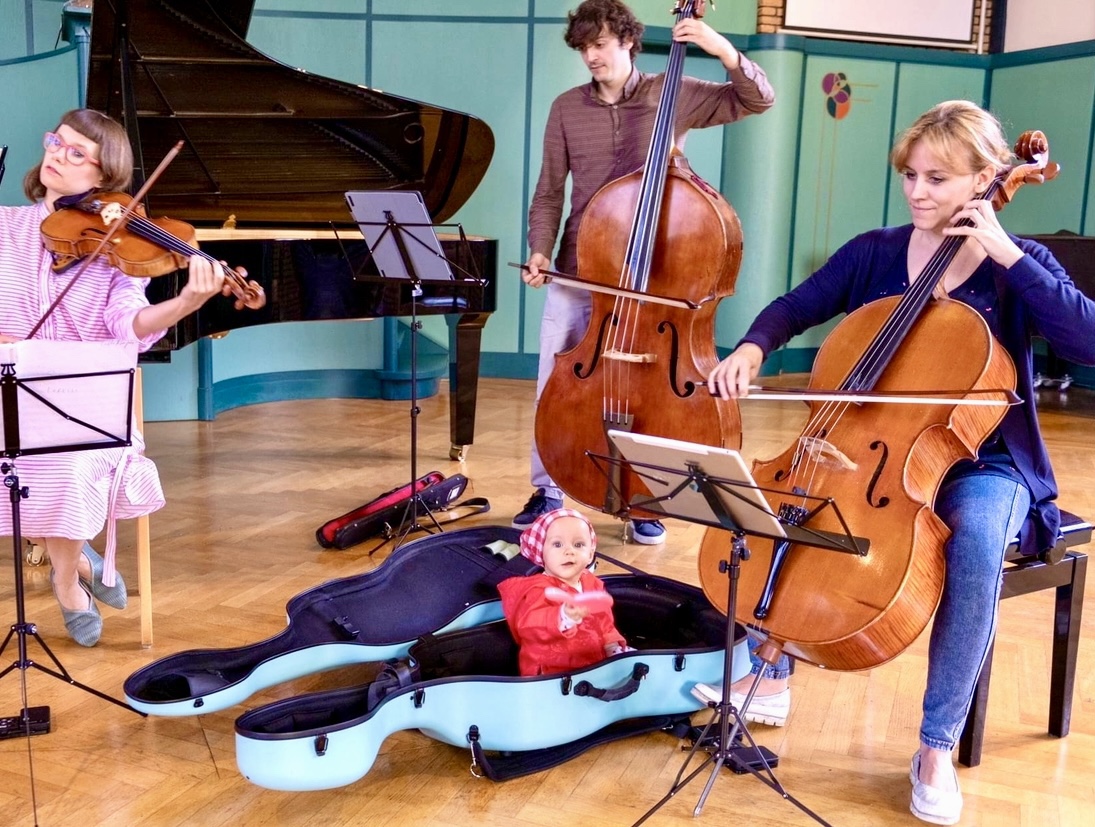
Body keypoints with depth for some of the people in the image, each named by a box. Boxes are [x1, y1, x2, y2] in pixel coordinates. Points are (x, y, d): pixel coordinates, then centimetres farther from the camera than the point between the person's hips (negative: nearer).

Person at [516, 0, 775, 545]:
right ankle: (548, 491, 23)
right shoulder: (566, 109, 5)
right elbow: (549, 194, 7)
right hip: (575, 275, 2)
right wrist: (540, 252, -7)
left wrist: (723, 50, -16)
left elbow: (758, 100, -2)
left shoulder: (674, 96, 0)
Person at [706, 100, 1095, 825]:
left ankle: (938, 748, -19)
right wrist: (753, 348, -17)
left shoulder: (1021, 264, -4)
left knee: (977, 544, -35)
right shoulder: (874, 253, 4)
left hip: (982, 463, -3)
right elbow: (795, 308, 5)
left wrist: (1008, 255, -22)